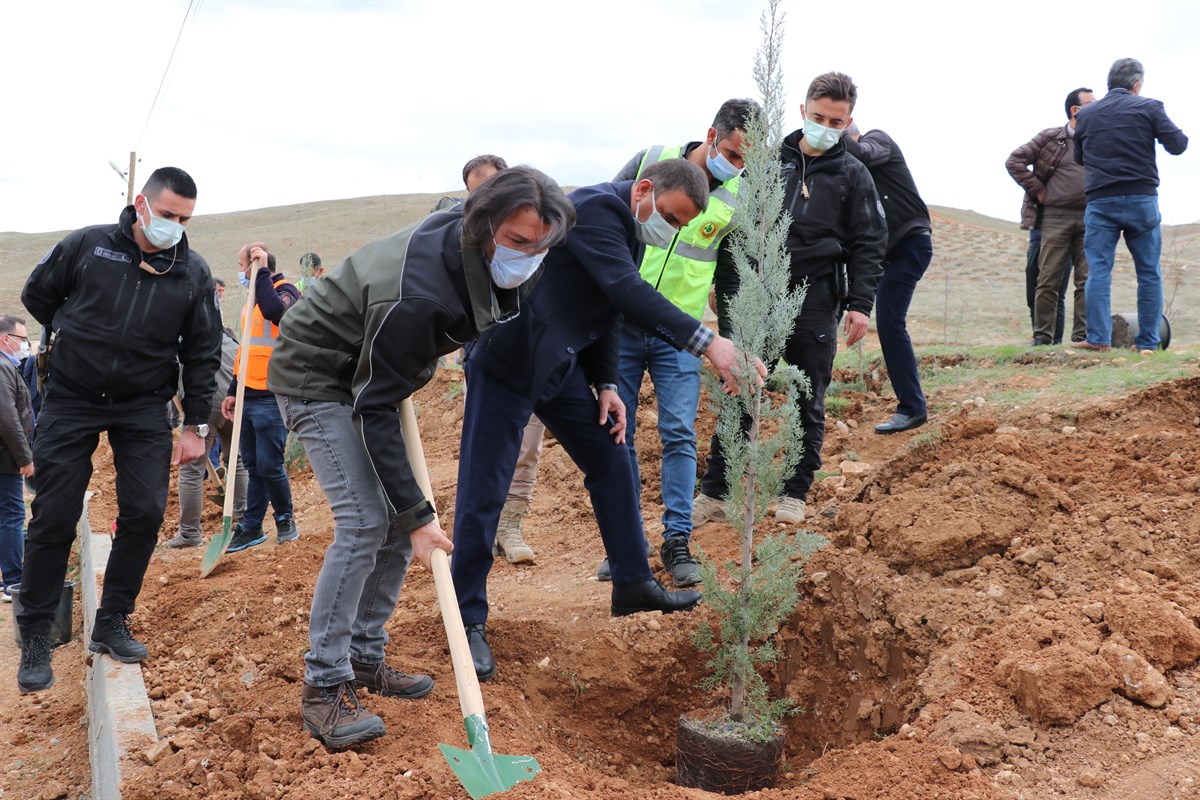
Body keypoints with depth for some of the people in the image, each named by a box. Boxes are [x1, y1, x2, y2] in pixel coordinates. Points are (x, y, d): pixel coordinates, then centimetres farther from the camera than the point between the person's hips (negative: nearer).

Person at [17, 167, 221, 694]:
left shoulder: (194, 274, -3)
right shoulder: (88, 245, -6)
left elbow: (203, 354, 3)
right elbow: (36, 295, 9)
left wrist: (196, 426, 1)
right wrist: (79, 337, 9)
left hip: (143, 407, 2)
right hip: (71, 399, -1)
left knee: (145, 513, -7)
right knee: (54, 519, -2)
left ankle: (112, 624, 12)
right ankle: (35, 637, 12)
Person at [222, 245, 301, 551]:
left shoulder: (286, 291, -7)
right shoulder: (254, 298, 19)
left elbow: (274, 310, -33)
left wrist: (261, 271, -23)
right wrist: (233, 391, 20)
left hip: (271, 399, -8)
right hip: (248, 397, 8)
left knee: (268, 465, -5)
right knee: (253, 466, 11)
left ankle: (285, 518, 15)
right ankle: (251, 528, 18)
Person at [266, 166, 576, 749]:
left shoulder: (475, 247, -12)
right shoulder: (416, 295, -37)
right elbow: (375, 411, -31)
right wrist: (416, 515, -29)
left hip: (373, 375, 9)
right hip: (316, 379, -9)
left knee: (402, 514, 5)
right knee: (365, 521, -19)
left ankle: (364, 658, 16)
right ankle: (323, 687, -9)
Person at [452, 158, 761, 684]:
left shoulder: (627, 231, 10)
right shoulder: (595, 208, -20)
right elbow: (629, 293, -33)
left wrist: (606, 384, 5)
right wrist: (706, 342, -39)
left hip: (559, 364, 10)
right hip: (507, 362, -10)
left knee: (611, 463, 13)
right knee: (483, 492, -6)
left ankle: (633, 585, 26)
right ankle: (469, 620, 5)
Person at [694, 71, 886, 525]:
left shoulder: (852, 175, 5)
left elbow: (869, 245, 4)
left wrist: (860, 304, -6)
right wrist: (722, 283, 7)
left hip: (815, 305, -1)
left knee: (808, 402, 8)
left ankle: (795, 493, 21)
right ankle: (715, 492, 11)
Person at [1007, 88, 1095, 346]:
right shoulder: (1050, 137, 2)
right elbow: (1015, 161, 2)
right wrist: (1037, 189, -2)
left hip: (1090, 219, 3)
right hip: (1055, 218, -3)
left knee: (1087, 280, -1)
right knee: (1049, 280, -1)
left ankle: (1082, 336, 3)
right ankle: (1043, 336, 4)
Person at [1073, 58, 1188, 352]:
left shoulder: (1087, 114, 8)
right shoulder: (1149, 107, 0)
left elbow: (1079, 157, 17)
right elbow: (1178, 145, -1)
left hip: (1100, 202, 1)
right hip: (1141, 199, -1)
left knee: (1098, 270, 0)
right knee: (1149, 273, 5)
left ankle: (1098, 338, -9)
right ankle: (1148, 341, 4)